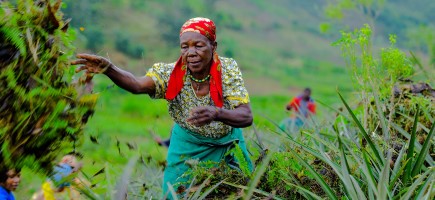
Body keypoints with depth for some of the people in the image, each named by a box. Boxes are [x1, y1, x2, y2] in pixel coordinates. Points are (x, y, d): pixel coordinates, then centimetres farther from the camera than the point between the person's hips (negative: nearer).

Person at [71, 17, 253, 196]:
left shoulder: (227, 69, -22)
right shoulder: (172, 73, -21)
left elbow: (247, 116, -31)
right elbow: (138, 85, -39)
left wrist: (216, 113, -52)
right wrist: (108, 69, -59)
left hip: (227, 145, 0)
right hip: (187, 144, 0)